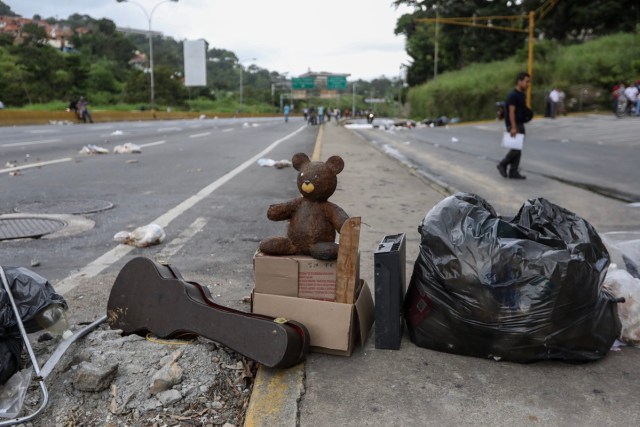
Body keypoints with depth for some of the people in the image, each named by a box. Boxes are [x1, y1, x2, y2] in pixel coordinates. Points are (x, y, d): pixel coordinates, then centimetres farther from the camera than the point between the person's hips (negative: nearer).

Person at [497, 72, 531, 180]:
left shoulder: (522, 94, 14)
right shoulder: (513, 95, -15)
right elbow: (511, 112, -21)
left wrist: (527, 113, 8)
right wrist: (513, 127, -26)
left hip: (520, 125, 9)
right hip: (513, 125, -9)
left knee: (518, 149, 7)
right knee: (516, 149, -11)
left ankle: (513, 172, 10)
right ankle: (502, 165, 7)